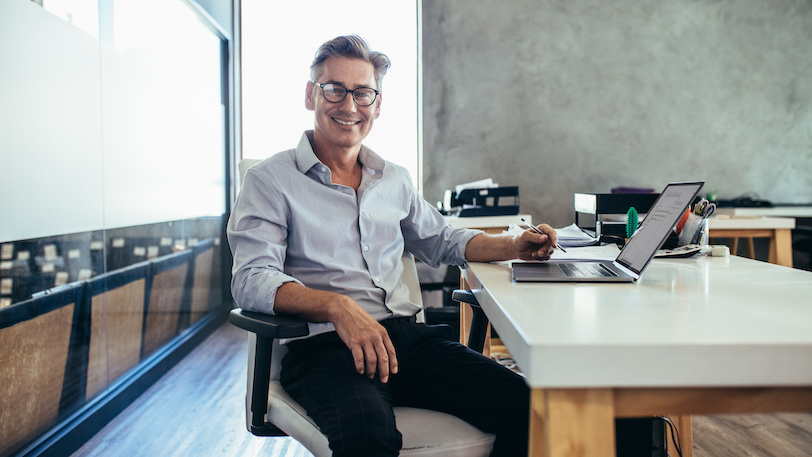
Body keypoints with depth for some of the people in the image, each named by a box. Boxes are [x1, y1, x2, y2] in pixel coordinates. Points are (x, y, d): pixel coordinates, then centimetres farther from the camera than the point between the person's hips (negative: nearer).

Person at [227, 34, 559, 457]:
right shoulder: (270, 180, 3)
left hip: (407, 337, 5)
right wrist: (338, 306, -27)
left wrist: (514, 247, 15)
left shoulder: (395, 180, 20)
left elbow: (441, 241, 33)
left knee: (526, 406, -18)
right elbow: (252, 280, -10)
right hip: (324, 344, -5)